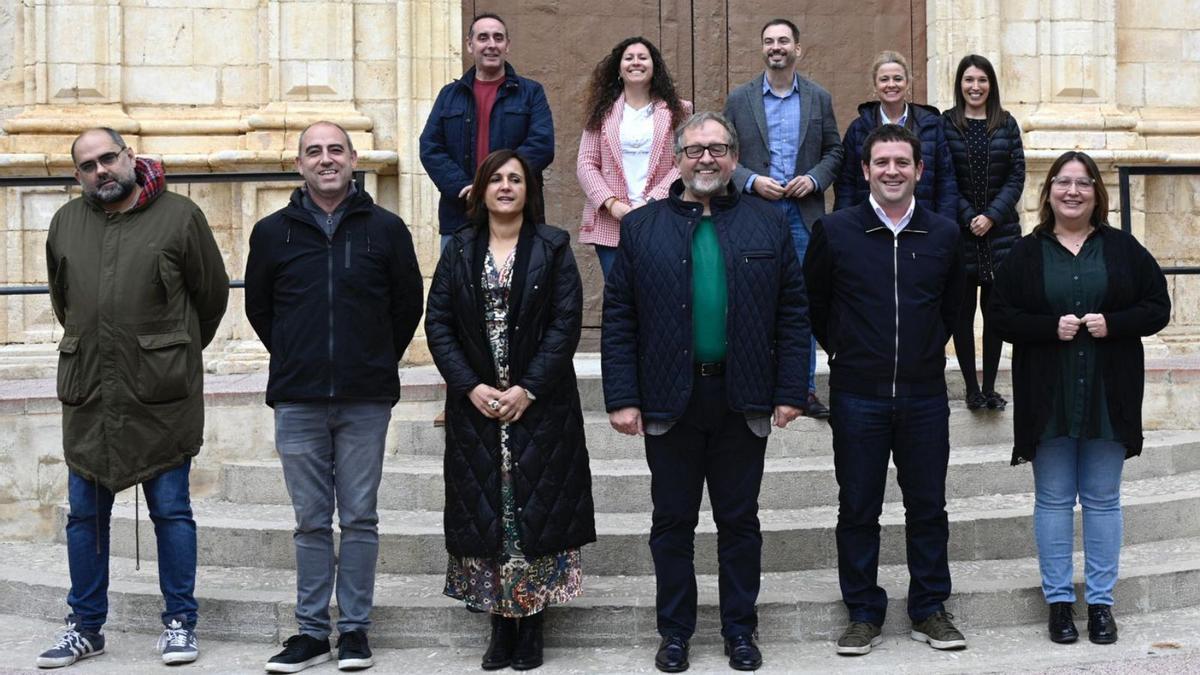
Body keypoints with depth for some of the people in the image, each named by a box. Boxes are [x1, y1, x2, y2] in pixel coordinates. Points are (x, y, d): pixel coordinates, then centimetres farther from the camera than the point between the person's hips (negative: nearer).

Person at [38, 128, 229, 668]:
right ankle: (85, 626, 20)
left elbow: (212, 293, 5)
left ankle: (179, 622, 13)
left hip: (160, 397, -4)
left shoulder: (179, 216, -3)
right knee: (85, 516, 9)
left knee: (171, 511, 3)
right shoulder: (66, 224, 10)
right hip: (86, 394, 4)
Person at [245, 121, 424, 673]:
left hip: (365, 400, -1)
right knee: (311, 522, 6)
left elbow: (408, 305, 11)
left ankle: (354, 629, 13)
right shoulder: (273, 232, 6)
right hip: (297, 400, 1)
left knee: (359, 519, 4)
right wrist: (296, 362, 14)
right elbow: (258, 308, 16)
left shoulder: (385, 229, 3)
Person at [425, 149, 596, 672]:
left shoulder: (552, 248, 2)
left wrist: (529, 388, -13)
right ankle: (501, 628, 10)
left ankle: (530, 629, 7)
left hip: (540, 405, -2)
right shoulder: (460, 250, 8)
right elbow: (438, 323, 3)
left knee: (535, 510, -1)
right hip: (475, 405, 2)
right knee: (485, 511, 2)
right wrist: (470, 386, -9)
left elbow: (567, 323, -5)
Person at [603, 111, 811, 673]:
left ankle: (740, 629, 24)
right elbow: (618, 319, 0)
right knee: (673, 521, 10)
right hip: (669, 399, 0)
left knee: (740, 521, 11)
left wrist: (790, 391, -3)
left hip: (742, 399, 0)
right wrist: (622, 397, -7)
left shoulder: (769, 224, 4)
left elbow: (793, 313, 3)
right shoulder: (641, 228, 3)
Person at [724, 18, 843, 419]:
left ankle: (804, 389, 10)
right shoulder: (739, 100, 4)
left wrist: (814, 178, -8)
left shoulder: (819, 98, 8)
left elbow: (834, 151, 10)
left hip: (804, 213, 1)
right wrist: (752, 181, -12)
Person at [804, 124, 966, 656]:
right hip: (857, 396, -1)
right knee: (858, 509, 5)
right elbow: (813, 302, 9)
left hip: (924, 395, 2)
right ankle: (864, 613, 17)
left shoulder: (944, 234, 3)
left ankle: (929, 610, 21)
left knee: (928, 507, 8)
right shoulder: (834, 231, -3)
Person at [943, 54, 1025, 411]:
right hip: (959, 230, -2)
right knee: (963, 309, 1)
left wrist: (992, 216, -9)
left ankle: (990, 387, 11)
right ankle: (972, 387, 9)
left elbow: (1017, 176, 2)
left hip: (1001, 230, 2)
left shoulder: (1006, 124, 6)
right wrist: (969, 218, -12)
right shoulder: (945, 124, 0)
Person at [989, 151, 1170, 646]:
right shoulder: (1027, 253, 3)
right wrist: (1050, 327, -16)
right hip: (1047, 398, 0)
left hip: (1109, 396, 1)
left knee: (1103, 499, 7)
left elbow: (1158, 308, 3)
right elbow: (1000, 315, -1)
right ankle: (1058, 600, 14)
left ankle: (1101, 601, 16)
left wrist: (1112, 323, -15)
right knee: (1053, 499, 5)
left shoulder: (1122, 248, 4)